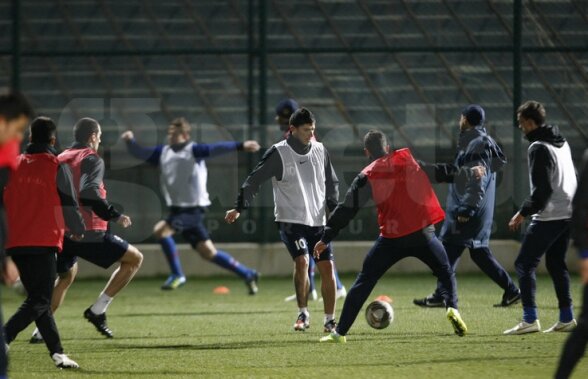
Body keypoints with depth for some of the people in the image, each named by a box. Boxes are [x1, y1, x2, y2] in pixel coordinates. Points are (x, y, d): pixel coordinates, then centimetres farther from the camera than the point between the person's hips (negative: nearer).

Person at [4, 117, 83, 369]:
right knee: (39, 301, -5)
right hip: (43, 243, -6)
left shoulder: (15, 165, 8)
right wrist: (78, 230, 16)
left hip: (16, 244, 6)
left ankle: (56, 351, 12)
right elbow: (68, 204, -2)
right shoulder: (57, 167, -4)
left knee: (37, 299, 13)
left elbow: (4, 202, 11)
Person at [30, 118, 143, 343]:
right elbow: (89, 195, -23)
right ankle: (98, 310, -2)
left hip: (61, 232, 8)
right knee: (134, 258, 4)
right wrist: (115, 216, -18)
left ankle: (41, 330, 19)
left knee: (66, 276, 30)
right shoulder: (92, 159, -7)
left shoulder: (59, 160, 15)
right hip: (87, 232, -8)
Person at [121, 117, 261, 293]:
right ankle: (248, 274, 20)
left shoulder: (193, 150, -10)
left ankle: (177, 275, -8)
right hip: (178, 208, 7)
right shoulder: (163, 152, 10)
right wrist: (130, 141, -5)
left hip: (193, 208, -7)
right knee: (208, 253, 9)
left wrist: (240, 146, -33)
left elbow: (217, 148, -22)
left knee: (161, 231, -22)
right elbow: (141, 153, 14)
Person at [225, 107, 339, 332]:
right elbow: (255, 180, -6)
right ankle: (303, 314, -9)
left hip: (317, 221, 4)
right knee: (302, 260, -23)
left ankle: (330, 320, 11)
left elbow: (331, 183, 17)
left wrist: (334, 209, 5)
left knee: (327, 267, -1)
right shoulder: (278, 154, -8)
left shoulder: (320, 151, 6)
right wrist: (239, 208, -12)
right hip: (290, 219, -4)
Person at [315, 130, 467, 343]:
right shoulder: (408, 158, 7)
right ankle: (452, 307, -9)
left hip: (392, 238, -1)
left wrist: (326, 238, 8)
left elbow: (347, 209, 3)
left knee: (364, 281, 11)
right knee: (446, 274, 20)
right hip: (423, 233, 1)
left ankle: (340, 332, 8)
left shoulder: (367, 176, 4)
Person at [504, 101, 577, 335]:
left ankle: (530, 319, -13)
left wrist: (523, 212, -15)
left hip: (548, 217, -9)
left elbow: (542, 189, -20)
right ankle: (566, 318, 16)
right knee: (556, 263, 18)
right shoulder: (562, 143, 15)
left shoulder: (538, 148, -14)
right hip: (568, 213, 9)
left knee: (524, 264, -5)